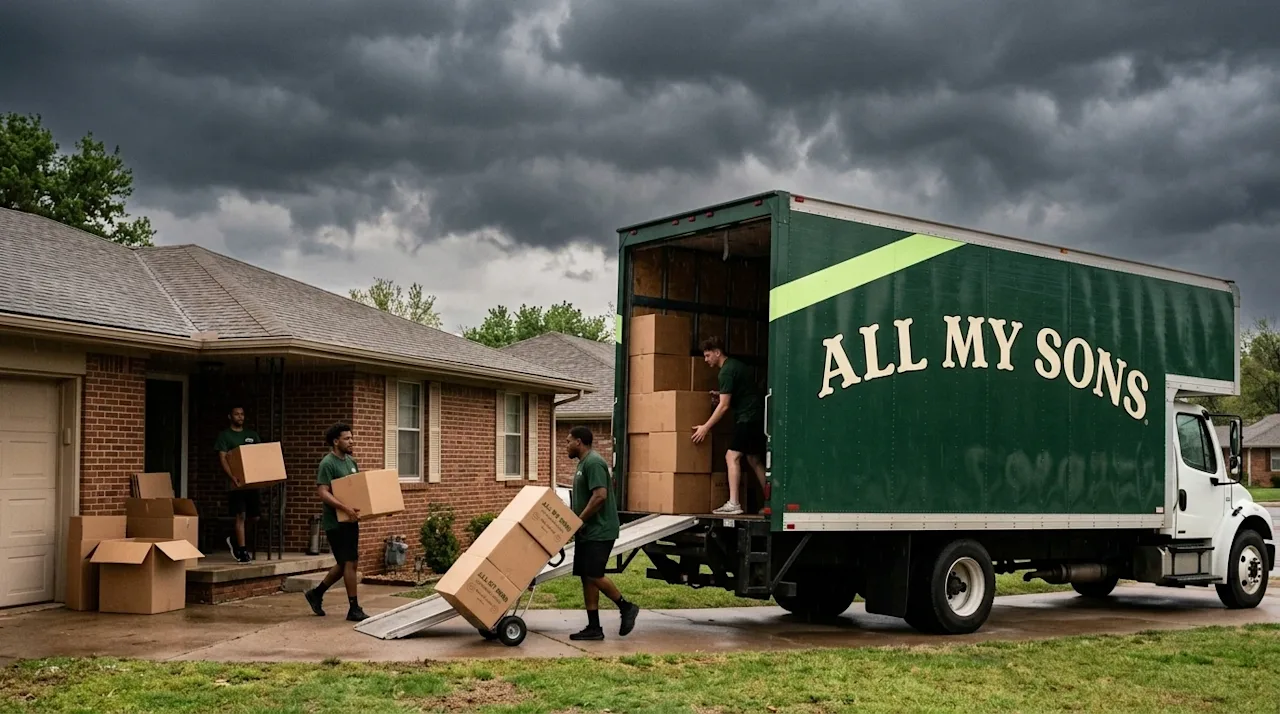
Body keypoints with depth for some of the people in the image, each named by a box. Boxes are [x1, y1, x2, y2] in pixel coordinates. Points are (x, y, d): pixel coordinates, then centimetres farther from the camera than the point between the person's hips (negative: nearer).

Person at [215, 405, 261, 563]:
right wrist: (232, 477, -24)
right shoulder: (224, 436, 1)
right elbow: (222, 458, -8)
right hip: (236, 483, -5)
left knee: (255, 516, 4)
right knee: (240, 515, -9)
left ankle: (235, 540, 26)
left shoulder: (251, 434, 16)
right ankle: (241, 551, -4)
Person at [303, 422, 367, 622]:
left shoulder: (351, 461, 13)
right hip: (335, 521, -9)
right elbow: (323, 493, -22)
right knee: (349, 562, -8)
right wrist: (346, 508, -32)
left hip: (350, 520, 9)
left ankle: (316, 593, 30)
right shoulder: (328, 463, -13)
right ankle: (353, 609, -1)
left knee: (345, 563, 14)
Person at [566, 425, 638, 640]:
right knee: (586, 577, 6)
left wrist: (578, 521, -19)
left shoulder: (593, 463, -15)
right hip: (587, 532, 10)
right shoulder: (583, 463, 17)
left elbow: (600, 496, -25)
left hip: (599, 531, -10)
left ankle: (626, 607, 4)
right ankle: (594, 628, 8)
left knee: (593, 575, -13)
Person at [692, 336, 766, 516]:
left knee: (732, 456, -13)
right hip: (757, 415, 10)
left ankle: (733, 504, -20)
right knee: (755, 460, 14)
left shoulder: (727, 371, -14)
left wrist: (706, 428, -15)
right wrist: (721, 395, 16)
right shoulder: (734, 364, 16)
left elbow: (724, 406, -18)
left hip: (748, 417, -10)